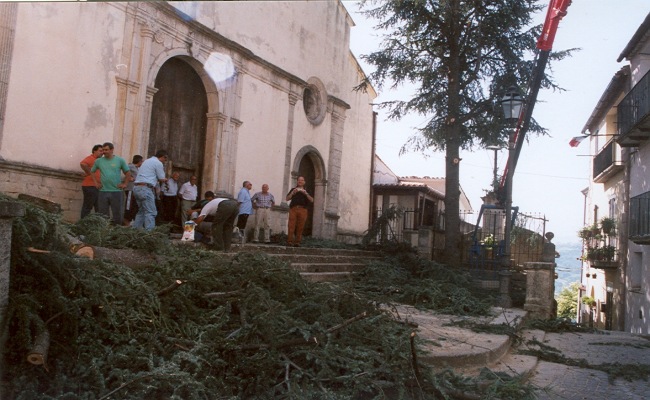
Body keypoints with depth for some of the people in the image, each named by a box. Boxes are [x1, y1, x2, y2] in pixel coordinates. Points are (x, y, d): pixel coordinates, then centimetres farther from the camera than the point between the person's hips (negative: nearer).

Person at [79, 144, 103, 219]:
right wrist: (89, 173, -22)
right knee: (87, 207, -3)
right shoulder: (90, 158, -10)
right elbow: (82, 164, -31)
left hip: (97, 187, 9)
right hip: (90, 187, -9)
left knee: (98, 208, 13)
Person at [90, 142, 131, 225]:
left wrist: (124, 184, 1)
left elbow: (128, 173, 10)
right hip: (103, 191, 2)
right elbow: (92, 171, 21)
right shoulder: (98, 161, 8)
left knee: (117, 213, 2)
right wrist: (96, 182, 11)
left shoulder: (120, 160, 2)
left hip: (117, 191, -2)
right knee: (102, 214, 6)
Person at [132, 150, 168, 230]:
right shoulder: (158, 163, -4)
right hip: (145, 188, -9)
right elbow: (162, 179, 0)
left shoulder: (147, 161, 23)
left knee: (141, 211, 18)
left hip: (136, 187, 9)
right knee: (151, 212, -9)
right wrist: (165, 179, 21)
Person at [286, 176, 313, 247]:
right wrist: (292, 193, -3)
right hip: (293, 209, 0)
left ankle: (297, 242, -5)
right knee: (291, 226, -11)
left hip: (302, 210, 1)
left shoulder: (306, 191, 21)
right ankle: (290, 241, -14)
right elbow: (287, 199, 11)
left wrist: (306, 194, -7)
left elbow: (311, 200, 7)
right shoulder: (293, 189, 22)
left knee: (300, 227, -5)